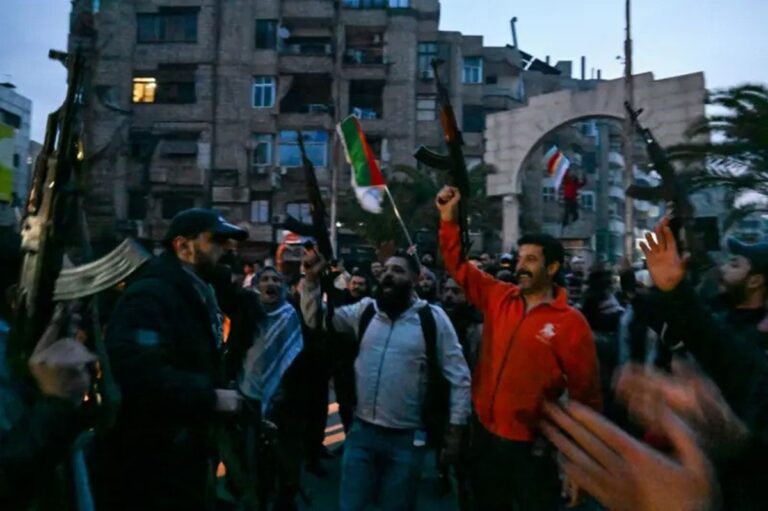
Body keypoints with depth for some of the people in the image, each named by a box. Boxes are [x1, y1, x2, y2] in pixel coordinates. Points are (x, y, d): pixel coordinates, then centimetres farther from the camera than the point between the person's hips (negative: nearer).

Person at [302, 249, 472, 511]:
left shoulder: (432, 318, -8)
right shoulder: (365, 310, 3)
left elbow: (458, 377, -5)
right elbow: (317, 319, 9)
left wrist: (455, 430, -6)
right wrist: (312, 278, -5)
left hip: (407, 438, -3)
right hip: (361, 431, 3)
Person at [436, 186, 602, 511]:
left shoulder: (571, 324, -12)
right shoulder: (498, 298, 1)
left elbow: (586, 395, -9)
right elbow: (459, 265, 7)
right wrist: (449, 218, -4)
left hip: (531, 447, -4)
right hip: (485, 436, 5)